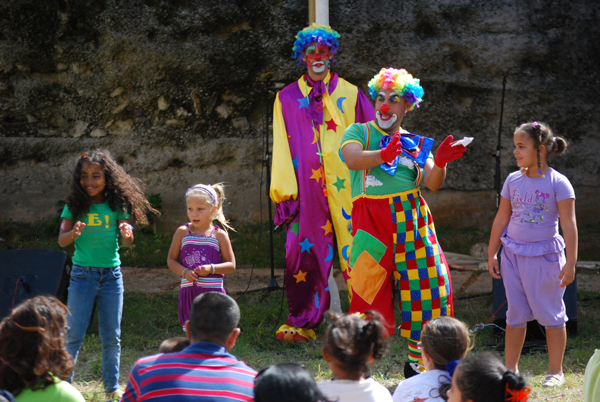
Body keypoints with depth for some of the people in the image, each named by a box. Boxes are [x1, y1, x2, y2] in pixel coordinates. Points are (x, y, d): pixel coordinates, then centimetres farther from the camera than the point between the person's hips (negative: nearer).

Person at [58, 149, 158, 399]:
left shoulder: (117, 205, -1)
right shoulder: (75, 205, -3)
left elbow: (128, 242, -3)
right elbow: (61, 240, -8)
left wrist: (127, 234, -26)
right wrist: (74, 233, -29)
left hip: (111, 275, 2)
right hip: (82, 273, -1)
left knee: (112, 336, 8)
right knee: (74, 334, -1)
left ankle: (112, 387, 18)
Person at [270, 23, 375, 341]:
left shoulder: (350, 95, 10)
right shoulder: (287, 98, 13)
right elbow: (281, 148, 10)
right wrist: (285, 190, 0)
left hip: (345, 185, -1)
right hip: (306, 188, 1)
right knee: (304, 251, -4)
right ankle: (302, 321, 4)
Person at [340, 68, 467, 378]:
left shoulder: (415, 143, 17)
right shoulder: (359, 132, 8)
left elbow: (433, 183, 5)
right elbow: (352, 159, -14)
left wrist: (440, 163, -16)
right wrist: (382, 155, -33)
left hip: (412, 220, 3)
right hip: (371, 220, -3)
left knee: (426, 284, 0)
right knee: (369, 292, -7)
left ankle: (416, 361, 14)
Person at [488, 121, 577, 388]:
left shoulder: (558, 183, -9)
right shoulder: (513, 180, 4)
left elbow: (569, 225, -10)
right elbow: (502, 219, 12)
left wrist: (570, 263, -15)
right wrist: (492, 254, 11)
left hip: (545, 256, -4)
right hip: (514, 254, 4)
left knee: (550, 314, 4)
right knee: (516, 314, 9)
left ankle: (555, 371, 15)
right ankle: (510, 369, 18)